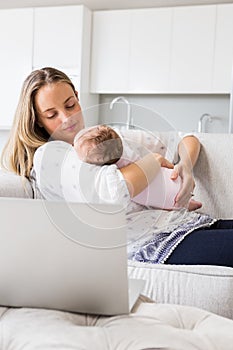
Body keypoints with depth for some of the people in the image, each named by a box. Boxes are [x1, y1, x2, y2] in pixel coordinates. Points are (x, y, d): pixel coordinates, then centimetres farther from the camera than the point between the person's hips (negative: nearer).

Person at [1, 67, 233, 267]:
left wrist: (185, 165, 2)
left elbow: (186, 139, 26)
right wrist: (155, 160, -1)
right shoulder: (48, 155, -1)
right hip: (152, 242, -8)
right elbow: (114, 192, -19)